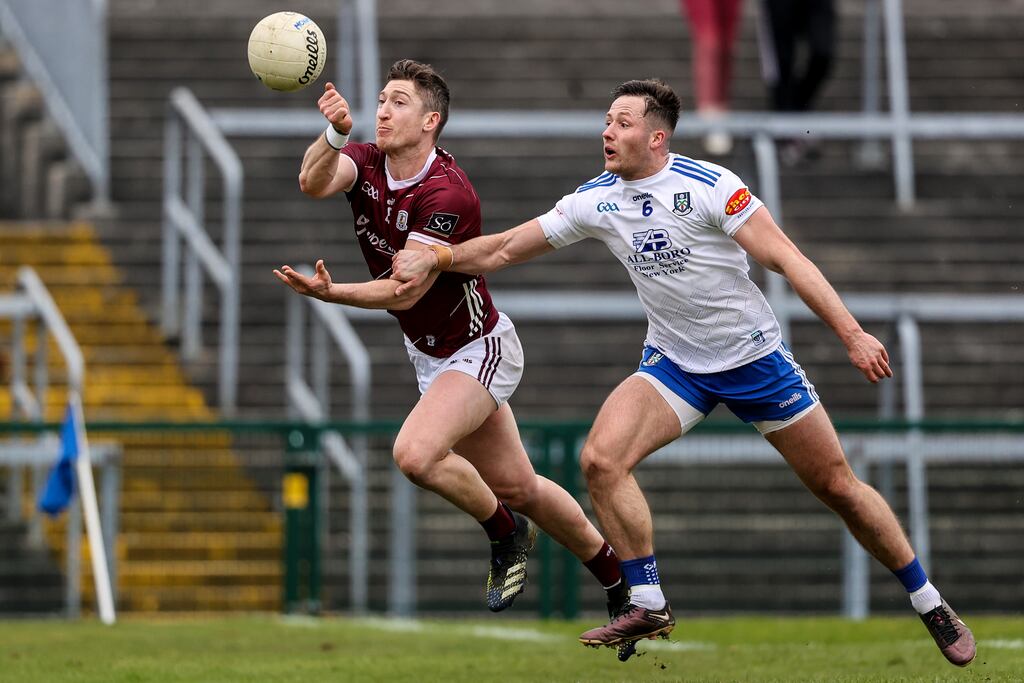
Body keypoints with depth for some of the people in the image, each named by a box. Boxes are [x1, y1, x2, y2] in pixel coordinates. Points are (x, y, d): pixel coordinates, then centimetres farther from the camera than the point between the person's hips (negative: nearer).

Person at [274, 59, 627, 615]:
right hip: (428, 354, 8)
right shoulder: (365, 163, -7)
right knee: (514, 486, 14)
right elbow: (314, 182, -30)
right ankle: (615, 573, 32)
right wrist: (333, 135, -50)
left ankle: (506, 534, -1)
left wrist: (329, 293, -42)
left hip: (477, 350, -8)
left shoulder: (448, 194, -27)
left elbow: (406, 290, -29)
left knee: (416, 453, -28)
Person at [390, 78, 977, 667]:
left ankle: (928, 602, 19)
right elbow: (507, 249, 3)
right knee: (602, 459, -20)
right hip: (675, 364, 4)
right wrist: (433, 258, -9)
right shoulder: (596, 200, -5)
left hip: (754, 354, -4)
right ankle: (649, 606, -9)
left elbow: (786, 257, -20)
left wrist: (853, 335, -25)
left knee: (837, 485, 2)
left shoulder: (708, 186, -20)